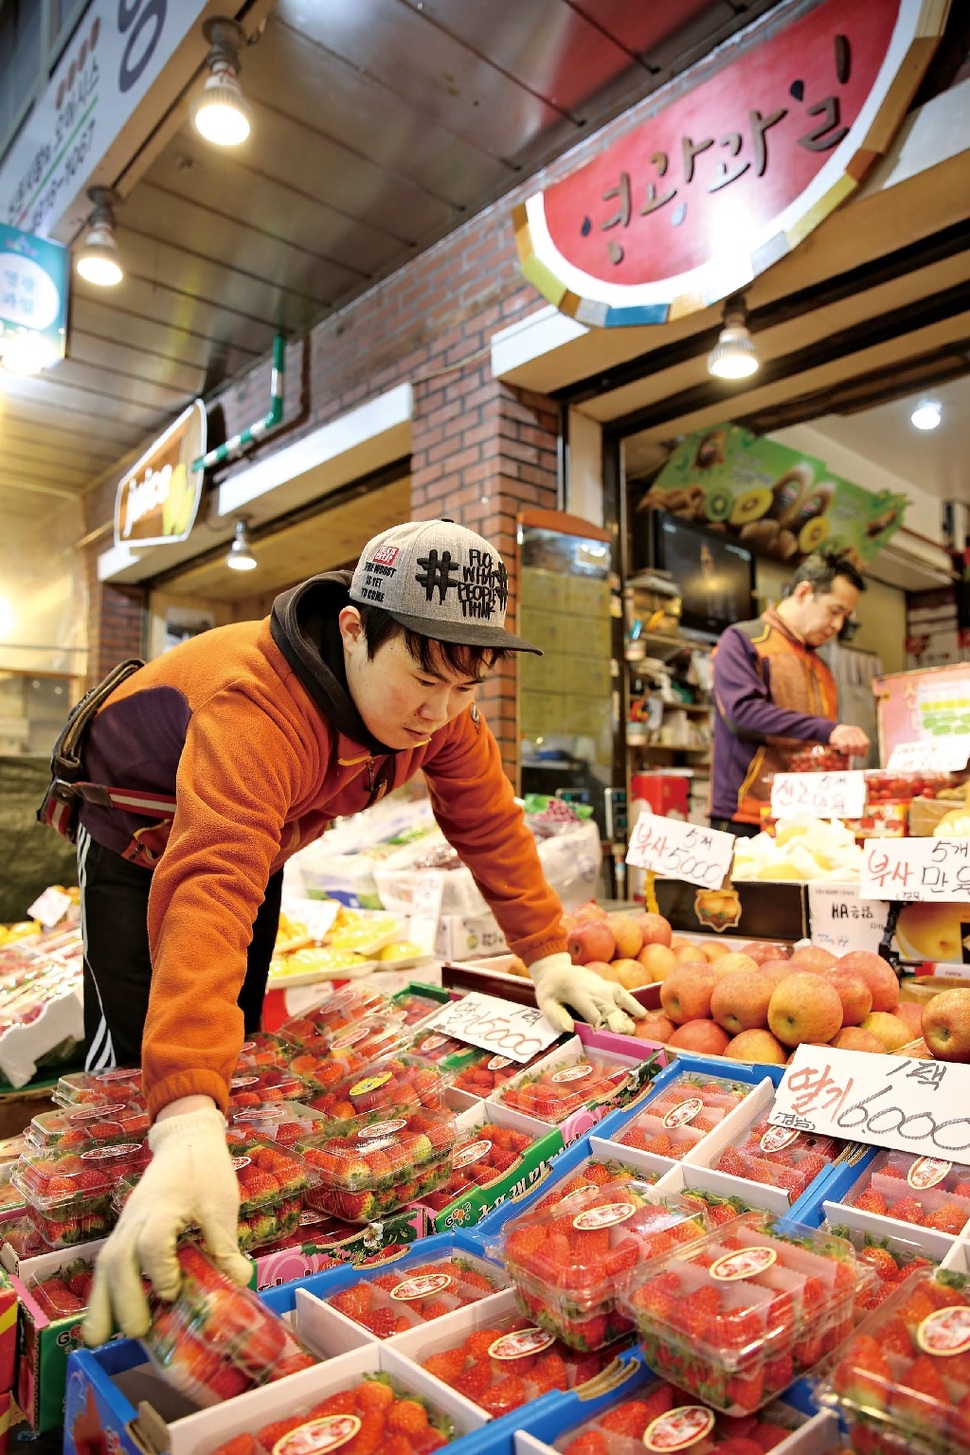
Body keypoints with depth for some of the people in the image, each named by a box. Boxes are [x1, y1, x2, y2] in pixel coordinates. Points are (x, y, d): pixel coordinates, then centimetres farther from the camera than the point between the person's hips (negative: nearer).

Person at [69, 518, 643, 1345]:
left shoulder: (440, 705, -25)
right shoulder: (256, 705, -46)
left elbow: (490, 824, -15)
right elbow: (209, 892, -58)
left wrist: (549, 958, -18)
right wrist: (187, 1125, -66)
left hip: (258, 832, 6)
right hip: (142, 826, -5)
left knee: (237, 1028, 11)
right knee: (141, 1043, -9)